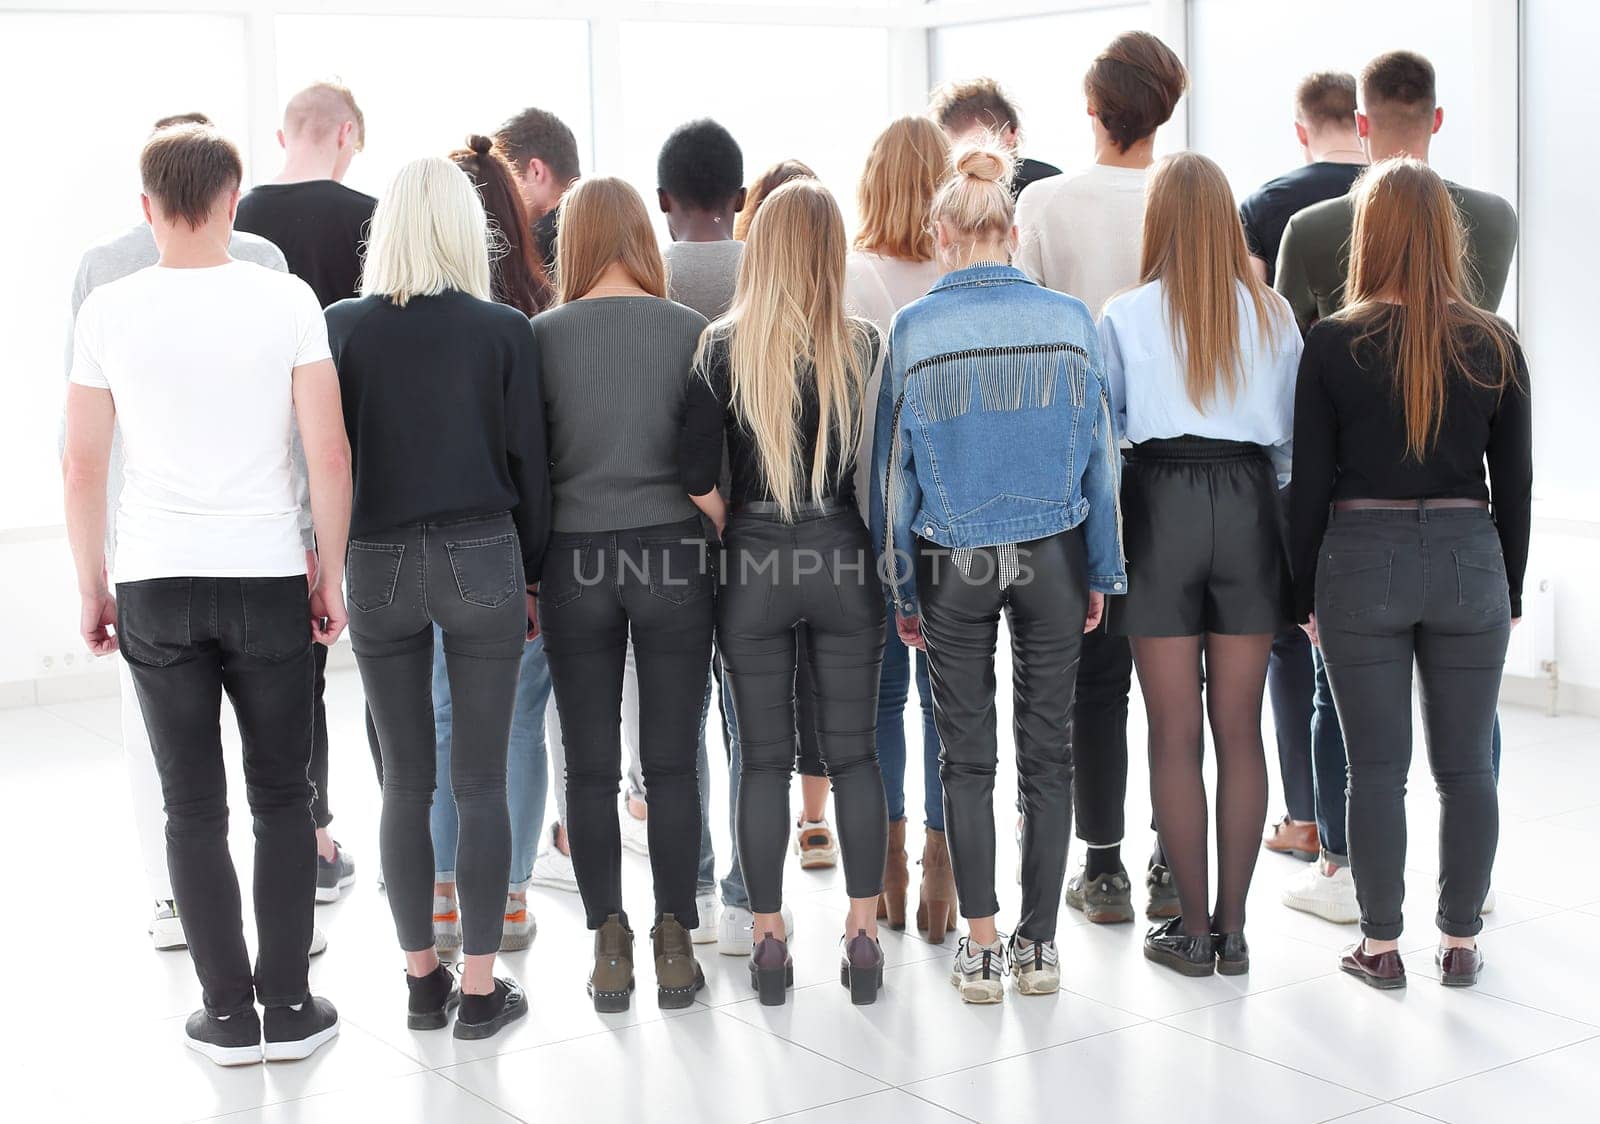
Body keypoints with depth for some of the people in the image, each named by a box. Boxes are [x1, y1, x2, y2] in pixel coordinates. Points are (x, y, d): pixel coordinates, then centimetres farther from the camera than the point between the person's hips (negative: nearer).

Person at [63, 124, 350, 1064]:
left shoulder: (108, 311, 0)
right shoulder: (285, 299, -4)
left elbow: (82, 469, 1)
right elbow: (329, 453, -7)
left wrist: (93, 590, 12)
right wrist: (331, 574, 4)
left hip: (155, 586, 1)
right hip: (268, 578, -1)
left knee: (195, 808, 9)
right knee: (282, 797, 11)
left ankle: (229, 1014, 13)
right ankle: (290, 1006, 13)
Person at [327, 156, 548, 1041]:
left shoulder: (342, 326, -2)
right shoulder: (502, 330, -3)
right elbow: (529, 462, 0)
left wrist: (334, 565, 11)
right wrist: (531, 575, 10)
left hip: (378, 566, 1)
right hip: (482, 560, -1)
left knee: (405, 783, 10)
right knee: (481, 783, 3)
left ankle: (422, 979, 17)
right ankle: (481, 988, 8)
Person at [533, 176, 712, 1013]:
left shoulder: (542, 337, -3)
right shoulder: (691, 330, -3)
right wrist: (718, 554, 12)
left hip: (575, 560, 0)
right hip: (673, 556, 0)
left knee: (590, 766, 7)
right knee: (671, 761, 6)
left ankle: (610, 948, 12)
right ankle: (674, 945, 11)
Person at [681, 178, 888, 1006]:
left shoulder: (723, 349, -6)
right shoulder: (864, 347, -3)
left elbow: (697, 478, -9)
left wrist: (738, 538, 4)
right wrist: (883, 557, 10)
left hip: (753, 566, -1)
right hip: (845, 561, 1)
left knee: (764, 756, 8)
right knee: (852, 751, 10)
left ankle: (768, 939, 14)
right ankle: (863, 936, 13)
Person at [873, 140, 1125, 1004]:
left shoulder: (915, 330, -6)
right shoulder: (1069, 319, -2)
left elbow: (894, 465, -2)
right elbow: (1099, 453, 2)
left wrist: (903, 590, 6)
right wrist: (1101, 574, 10)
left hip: (953, 567, -1)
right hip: (1052, 559, 1)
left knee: (966, 757, 7)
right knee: (1046, 751, 9)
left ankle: (980, 950, 8)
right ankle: (1039, 945, 14)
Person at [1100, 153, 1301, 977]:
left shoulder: (1127, 315, -2)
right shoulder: (1272, 313, 4)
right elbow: (1295, 433, 8)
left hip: (1161, 504, -2)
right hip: (1250, 503, 2)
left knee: (1174, 733, 4)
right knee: (1239, 729, 7)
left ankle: (1193, 929, 9)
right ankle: (1232, 926, 12)